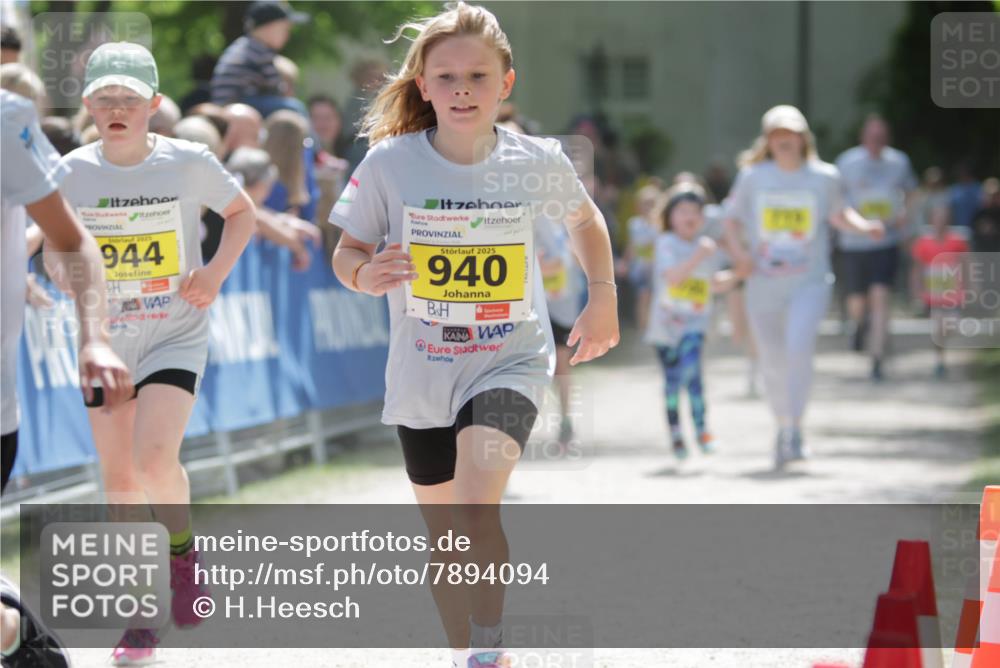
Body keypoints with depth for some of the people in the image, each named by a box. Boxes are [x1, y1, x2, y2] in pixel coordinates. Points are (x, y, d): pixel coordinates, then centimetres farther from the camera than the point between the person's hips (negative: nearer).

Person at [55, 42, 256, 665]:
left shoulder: (189, 163, -9)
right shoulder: (73, 172, -4)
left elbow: (242, 212, 7)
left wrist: (215, 273, -7)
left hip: (176, 335, -3)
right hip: (105, 341, 3)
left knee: (155, 457, -22)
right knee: (119, 480, 4)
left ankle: (183, 551, 8)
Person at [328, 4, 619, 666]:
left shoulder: (538, 161, -8)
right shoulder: (390, 163, -11)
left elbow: (585, 218, 14)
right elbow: (346, 253, -2)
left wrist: (604, 296, 7)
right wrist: (369, 273, -23)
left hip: (510, 363, -2)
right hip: (422, 374, 2)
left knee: (478, 509, -25)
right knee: (444, 536, 15)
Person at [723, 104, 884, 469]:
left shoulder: (825, 177, 0)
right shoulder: (753, 177, 0)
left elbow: (837, 214, 17)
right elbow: (732, 218, 9)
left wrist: (865, 226, -1)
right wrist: (737, 249, -8)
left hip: (809, 282, -2)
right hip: (763, 284, 2)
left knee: (799, 346, -24)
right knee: (771, 362, 9)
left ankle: (794, 430, -18)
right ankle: (782, 426, 33)